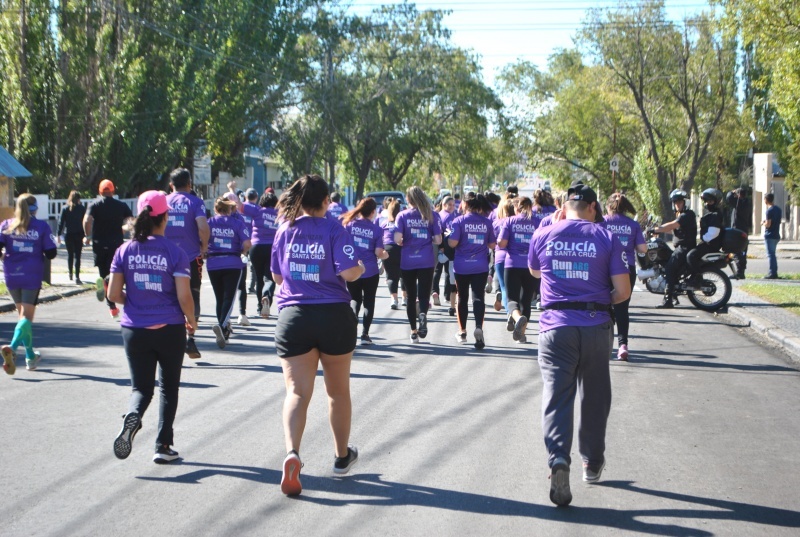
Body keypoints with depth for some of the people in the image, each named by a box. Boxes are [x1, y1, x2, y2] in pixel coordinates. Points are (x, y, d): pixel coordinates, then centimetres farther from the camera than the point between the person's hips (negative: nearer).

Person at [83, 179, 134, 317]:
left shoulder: (95, 205, 2)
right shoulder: (122, 205, 5)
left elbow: (87, 220, -15)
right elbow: (131, 222, -3)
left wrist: (88, 236, -2)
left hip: (99, 244, 1)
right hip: (116, 244, 0)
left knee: (104, 273, 13)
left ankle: (112, 307, 9)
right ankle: (107, 282, -37)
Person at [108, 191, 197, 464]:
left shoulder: (124, 251, 0)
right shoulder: (175, 252, -8)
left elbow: (113, 294, -2)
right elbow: (184, 297, -12)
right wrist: (191, 319, 6)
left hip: (134, 329, 2)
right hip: (169, 329, -2)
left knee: (141, 387, 12)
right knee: (168, 388, 15)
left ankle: (132, 416, -21)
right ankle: (163, 447, 14)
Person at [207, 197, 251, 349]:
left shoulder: (210, 222, 2)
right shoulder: (237, 223, -1)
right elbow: (247, 244, -9)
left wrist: (206, 252, 12)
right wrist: (242, 253, 11)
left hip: (213, 265, 2)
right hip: (233, 264, -2)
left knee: (220, 298, 15)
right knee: (229, 297, -5)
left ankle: (224, 330, 24)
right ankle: (222, 325, -29)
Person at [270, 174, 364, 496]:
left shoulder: (285, 231, 5)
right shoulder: (334, 230, -6)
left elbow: (277, 276, 12)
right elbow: (348, 272, -16)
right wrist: (361, 268, 5)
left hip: (293, 316, 2)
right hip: (333, 316, -1)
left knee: (297, 391, -3)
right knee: (338, 390, 17)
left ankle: (292, 453, -28)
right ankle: (342, 456, 32)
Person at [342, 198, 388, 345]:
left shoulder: (349, 224, -3)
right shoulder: (377, 229, -5)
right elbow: (378, 253, -7)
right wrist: (385, 255, 14)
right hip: (370, 271, -1)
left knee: (354, 300, 14)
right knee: (369, 302, 12)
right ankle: (365, 334, 10)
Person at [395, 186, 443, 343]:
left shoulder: (402, 215, -2)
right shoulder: (431, 215, 2)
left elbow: (397, 239, -12)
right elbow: (438, 240, -2)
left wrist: (403, 243, 9)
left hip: (407, 261, 0)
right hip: (426, 261, 0)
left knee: (411, 296, 12)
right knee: (424, 294, 1)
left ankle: (413, 332, 15)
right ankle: (423, 314, -32)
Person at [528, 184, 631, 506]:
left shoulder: (544, 235, 3)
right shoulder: (606, 238, -1)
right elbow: (623, 291, -4)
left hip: (556, 325, 0)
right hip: (596, 326, 0)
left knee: (556, 395, -3)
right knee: (594, 397, 16)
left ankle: (558, 458, -26)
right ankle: (592, 463, 27)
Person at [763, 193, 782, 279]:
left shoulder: (769, 211, -16)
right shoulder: (778, 209, 11)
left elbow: (768, 224, -19)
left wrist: (763, 223, 1)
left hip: (769, 236, -8)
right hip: (776, 235, 8)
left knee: (771, 255, -6)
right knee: (773, 254, 16)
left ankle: (772, 273, -7)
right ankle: (774, 273, 19)